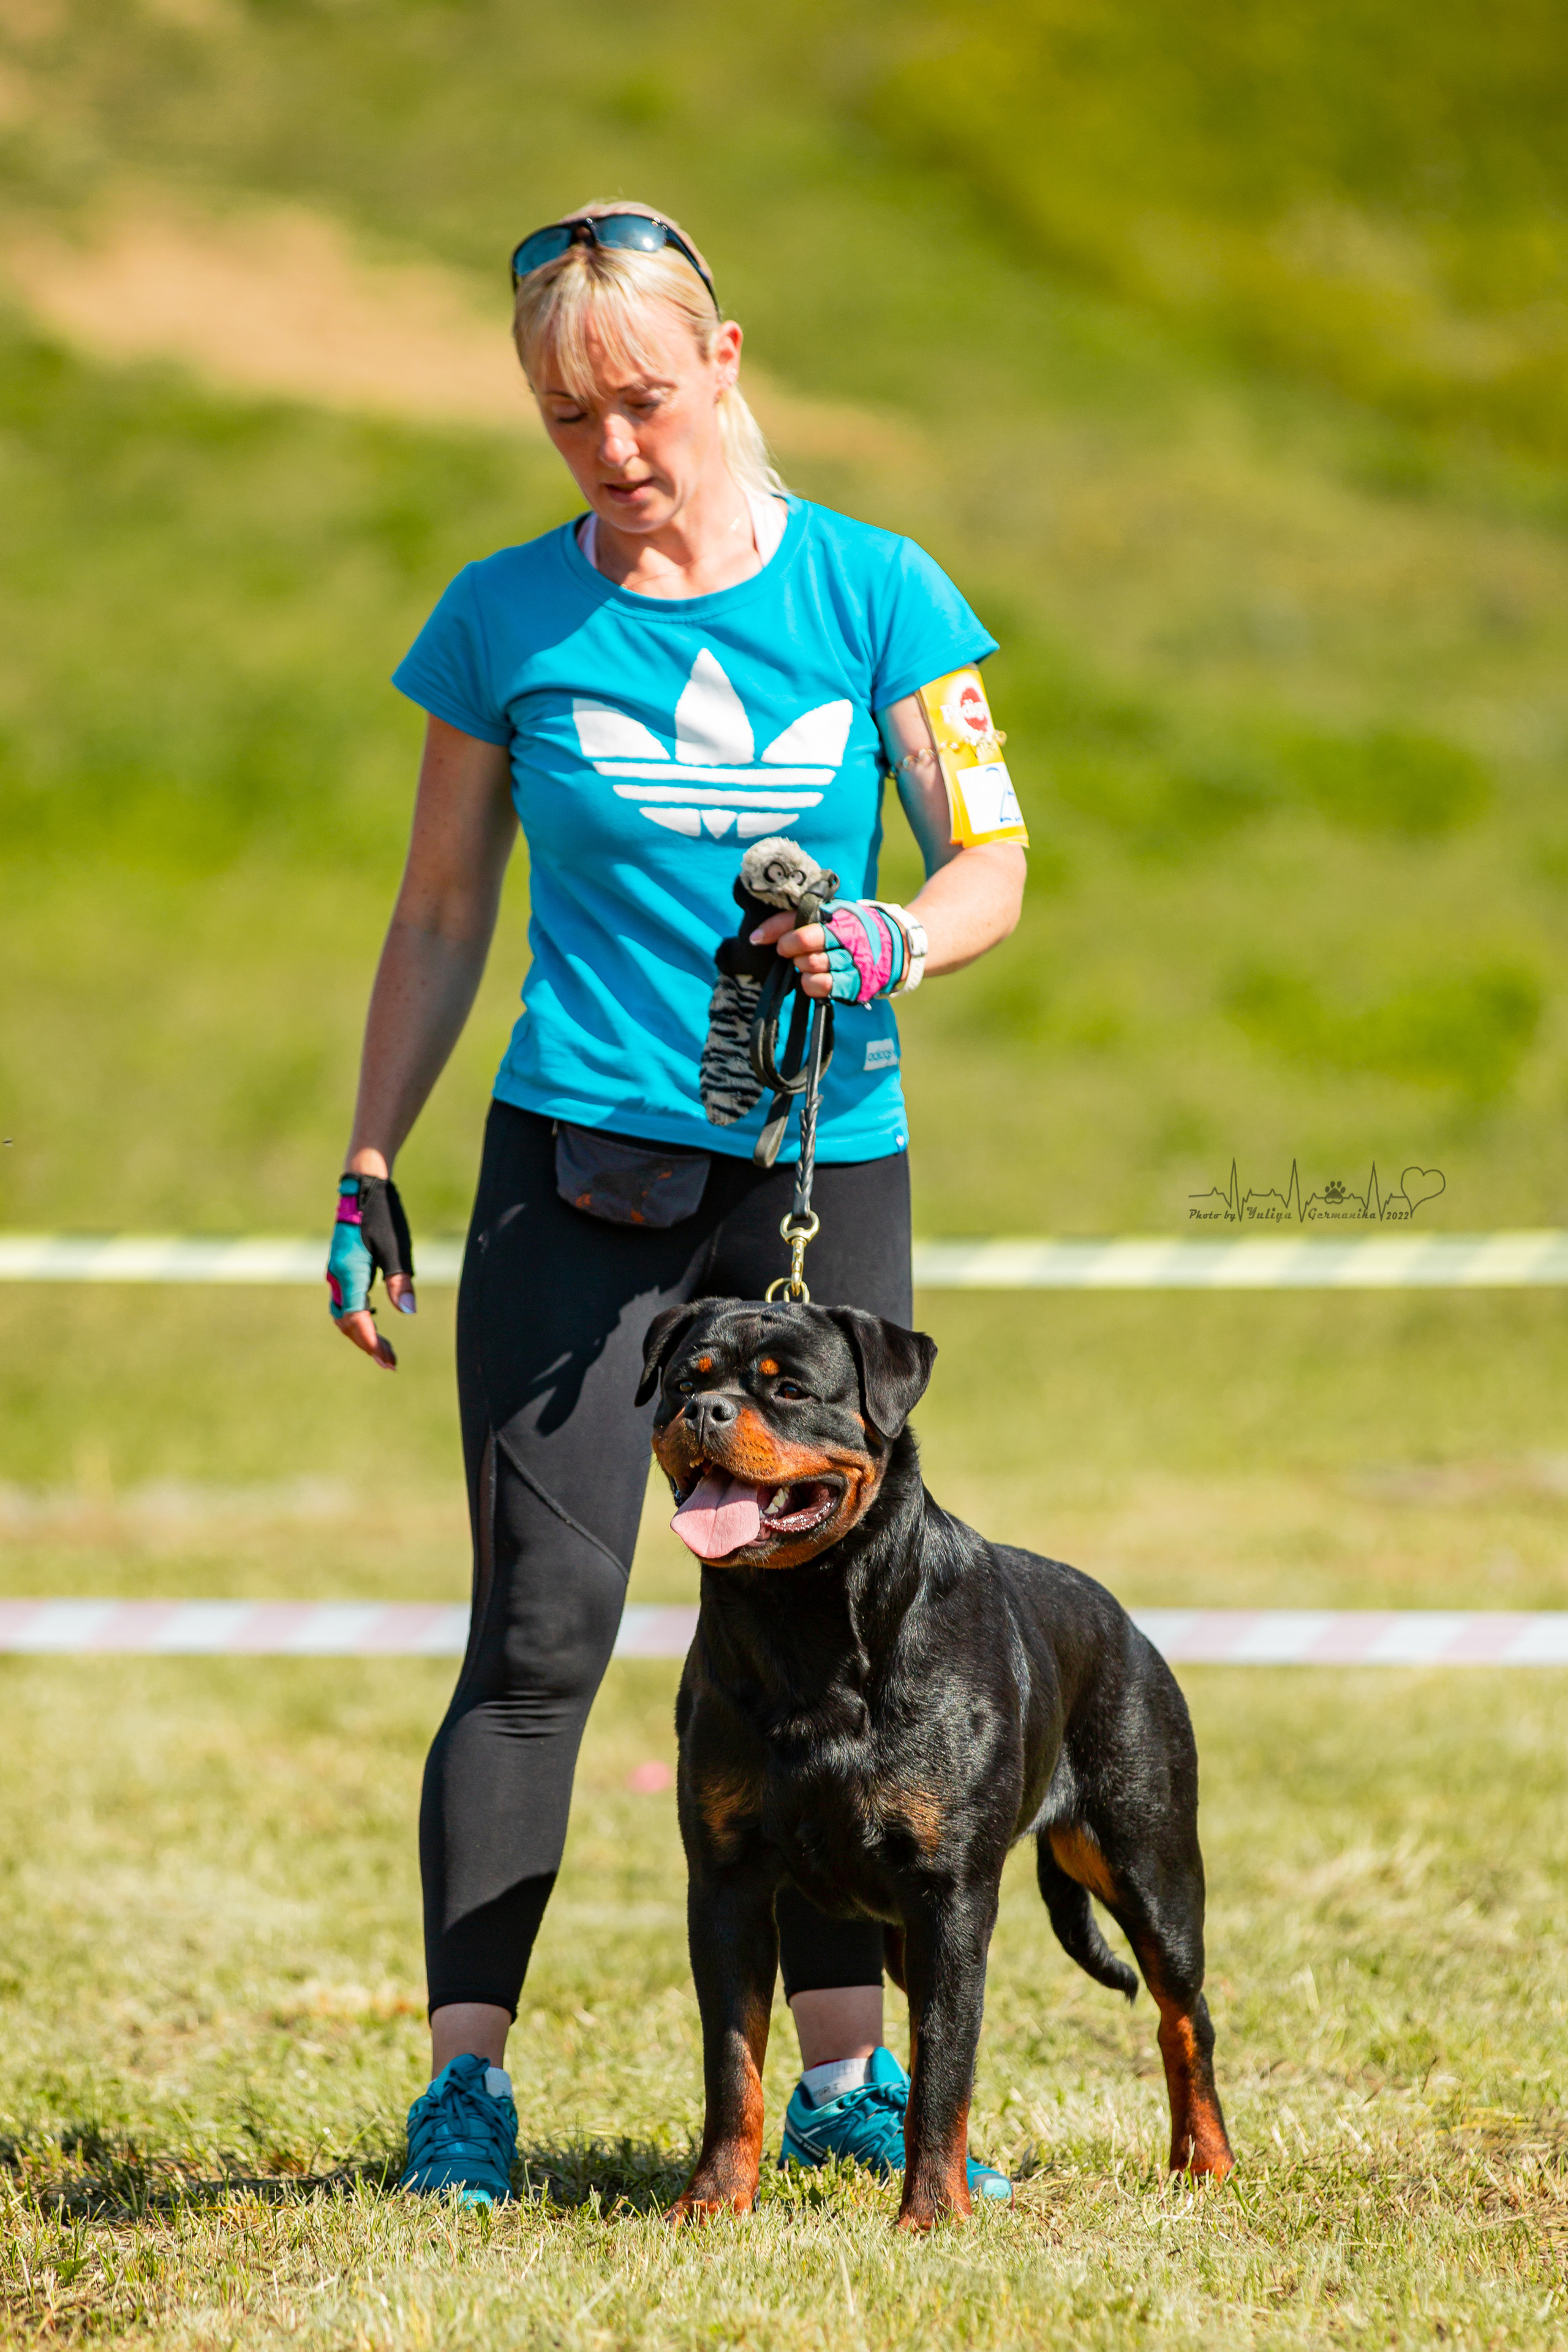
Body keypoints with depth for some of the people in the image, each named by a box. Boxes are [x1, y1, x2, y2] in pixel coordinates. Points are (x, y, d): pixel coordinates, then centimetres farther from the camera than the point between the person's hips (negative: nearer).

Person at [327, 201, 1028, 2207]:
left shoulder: (875, 594, 2)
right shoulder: (506, 620, 3)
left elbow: (991, 867, 2)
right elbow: (439, 919, 11)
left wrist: (882, 947, -19)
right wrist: (369, 1171, 7)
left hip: (823, 1165, 1)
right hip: (577, 1164, -1)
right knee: (542, 1630, -8)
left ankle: (846, 2073, 13)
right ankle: (466, 2076, -4)